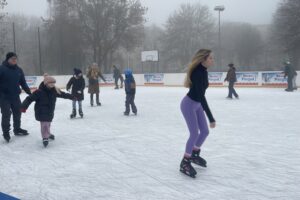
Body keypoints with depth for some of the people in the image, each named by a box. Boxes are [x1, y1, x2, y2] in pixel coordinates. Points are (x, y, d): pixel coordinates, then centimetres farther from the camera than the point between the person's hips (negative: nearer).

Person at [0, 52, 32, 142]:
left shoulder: (19, 70, 4)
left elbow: (23, 83, 10)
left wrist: (30, 93, 6)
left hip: (15, 96, 5)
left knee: (17, 113, 15)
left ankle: (17, 129, 33)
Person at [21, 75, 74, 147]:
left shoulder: (54, 90, -3)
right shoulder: (39, 92, -22)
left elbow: (62, 94, 12)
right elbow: (30, 98, -23)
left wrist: (71, 96, 19)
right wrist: (24, 106, -31)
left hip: (50, 111, 7)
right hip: (41, 112, -7)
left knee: (48, 123, 22)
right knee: (44, 123, -12)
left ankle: (47, 134, 44)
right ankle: (45, 137, -4)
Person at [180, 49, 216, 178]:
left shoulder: (204, 71, -1)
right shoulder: (197, 73, -30)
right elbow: (201, 96, -35)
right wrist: (211, 118, -37)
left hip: (197, 104, 9)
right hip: (188, 105, -9)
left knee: (204, 131, 11)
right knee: (194, 133, -8)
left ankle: (194, 154, 33)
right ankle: (185, 163, 6)